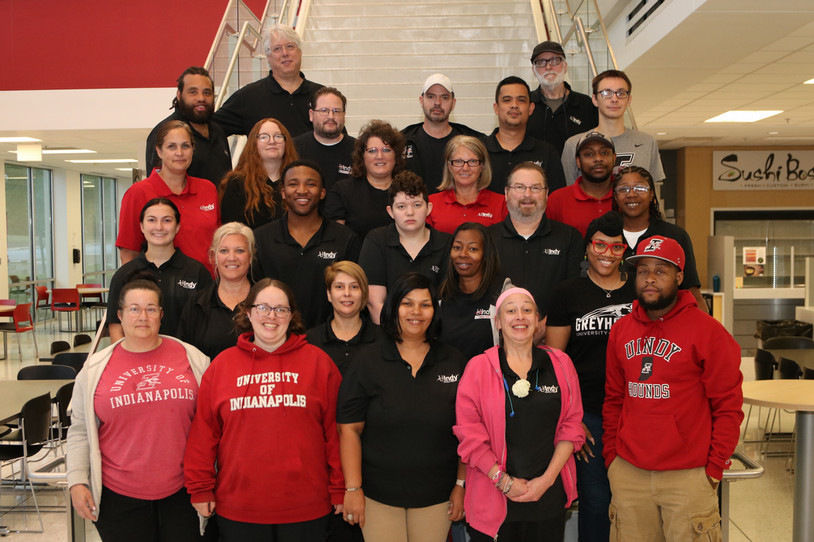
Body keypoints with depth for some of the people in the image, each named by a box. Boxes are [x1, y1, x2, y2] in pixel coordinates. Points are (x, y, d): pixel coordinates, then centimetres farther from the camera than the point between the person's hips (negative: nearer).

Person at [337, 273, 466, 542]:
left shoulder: (454, 363, 2)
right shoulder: (368, 362, -3)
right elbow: (350, 429, -5)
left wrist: (461, 484, 1)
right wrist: (353, 488, -8)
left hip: (436, 496, 2)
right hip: (378, 496, -1)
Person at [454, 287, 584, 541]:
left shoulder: (560, 364, 5)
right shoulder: (478, 367, -2)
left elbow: (572, 425, 4)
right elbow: (469, 434, -5)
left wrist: (547, 478, -6)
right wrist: (504, 481, -11)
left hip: (549, 496, 2)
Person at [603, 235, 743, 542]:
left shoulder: (707, 330, -5)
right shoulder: (621, 331, 8)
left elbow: (728, 406, -4)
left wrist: (715, 467, -6)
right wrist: (611, 455, 9)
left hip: (688, 476, -4)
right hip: (628, 474, 4)